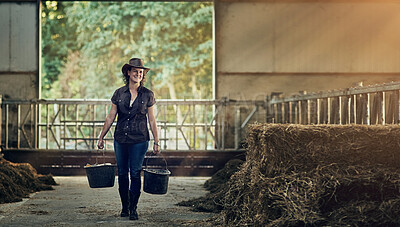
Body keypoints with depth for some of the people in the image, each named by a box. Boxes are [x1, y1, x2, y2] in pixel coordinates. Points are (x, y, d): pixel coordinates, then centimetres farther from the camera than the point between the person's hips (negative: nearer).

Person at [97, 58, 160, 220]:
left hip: (139, 140, -2)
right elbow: (110, 117, 9)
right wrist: (101, 137, 8)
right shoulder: (119, 93, 5)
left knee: (135, 174, -5)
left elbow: (152, 120, 4)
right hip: (120, 139, 2)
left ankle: (133, 209, 2)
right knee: (122, 173, 7)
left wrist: (156, 142, 1)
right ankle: (124, 207, 19)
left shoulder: (147, 95, 1)